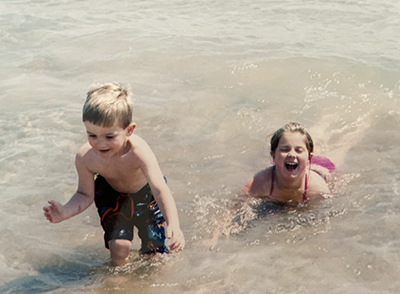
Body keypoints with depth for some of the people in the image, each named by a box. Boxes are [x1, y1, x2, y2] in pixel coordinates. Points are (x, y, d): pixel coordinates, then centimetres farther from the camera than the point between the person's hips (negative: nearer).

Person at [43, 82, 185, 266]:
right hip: (112, 194, 1)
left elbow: (161, 191, -49)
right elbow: (85, 195, -16)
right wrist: (65, 212, -37)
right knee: (119, 248, -11)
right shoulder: (85, 158, -33)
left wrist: (174, 225, -65)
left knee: (154, 249, 2)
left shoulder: (138, 152, -42)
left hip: (145, 191, -1)